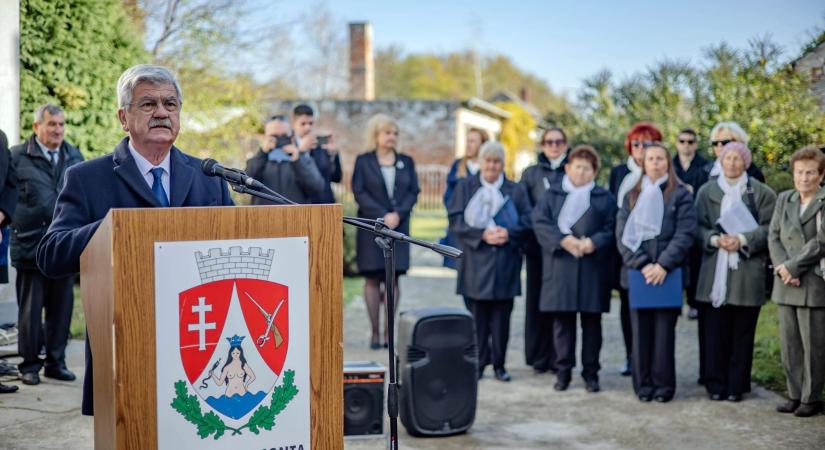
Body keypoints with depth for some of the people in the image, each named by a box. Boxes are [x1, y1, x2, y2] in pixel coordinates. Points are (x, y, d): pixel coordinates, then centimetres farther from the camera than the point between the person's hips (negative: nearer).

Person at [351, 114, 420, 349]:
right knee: (372, 279, -3)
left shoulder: (406, 162, 12)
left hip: (399, 226, 2)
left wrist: (398, 214, -11)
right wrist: (382, 216, -13)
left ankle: (388, 332, 1)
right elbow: (359, 192, -4)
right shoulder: (363, 161, 4)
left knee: (393, 278, -2)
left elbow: (414, 191, 6)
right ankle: (374, 332, 0)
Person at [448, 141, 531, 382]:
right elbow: (455, 220, -1)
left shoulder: (516, 190, 10)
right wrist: (482, 234, -13)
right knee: (477, 315, -1)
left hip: (505, 262, 1)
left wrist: (509, 233, -13)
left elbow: (527, 222, 5)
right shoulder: (465, 187, 7)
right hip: (476, 262, -1)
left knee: (502, 315, 1)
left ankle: (499, 363, 11)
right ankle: (478, 363, 8)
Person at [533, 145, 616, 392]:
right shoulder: (552, 194, 10)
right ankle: (563, 370, 13)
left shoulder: (605, 198, 10)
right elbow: (540, 221, -2)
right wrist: (563, 240, -16)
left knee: (591, 321, 4)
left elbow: (612, 229, 1)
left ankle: (591, 372, 12)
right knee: (562, 321, 4)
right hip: (560, 267, 0)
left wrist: (594, 242, -17)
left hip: (593, 268, 0)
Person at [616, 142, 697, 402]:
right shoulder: (631, 196, 12)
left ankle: (664, 385, 4)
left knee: (664, 330, -1)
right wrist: (642, 264, -10)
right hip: (637, 273, 2)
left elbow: (685, 234, -4)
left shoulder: (681, 195, 4)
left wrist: (663, 265, -14)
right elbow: (623, 234, 3)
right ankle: (643, 384, 7)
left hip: (668, 275, -2)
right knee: (640, 330, 2)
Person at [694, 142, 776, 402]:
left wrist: (742, 240, -14)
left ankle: (737, 385, 11)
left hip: (748, 271, -1)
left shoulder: (761, 193, 3)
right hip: (715, 273, 1)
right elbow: (698, 227, 7)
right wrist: (715, 239, -11)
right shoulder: (707, 192, 11)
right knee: (715, 331, 1)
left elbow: (768, 229, -1)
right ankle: (716, 384, 9)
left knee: (742, 332, 3)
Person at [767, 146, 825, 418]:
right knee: (789, 344, 9)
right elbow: (773, 237, 7)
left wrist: (792, 267, -13)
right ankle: (795, 395, 18)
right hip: (786, 285, 5)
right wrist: (783, 269, -7)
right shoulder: (784, 199, 13)